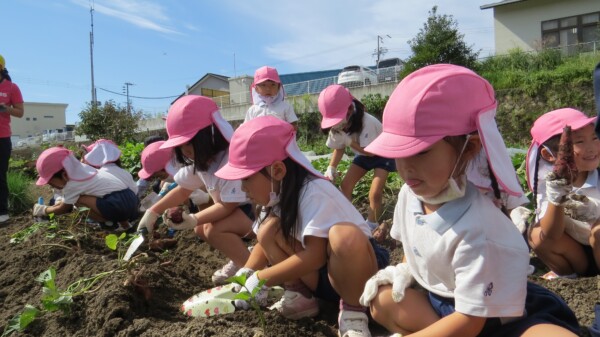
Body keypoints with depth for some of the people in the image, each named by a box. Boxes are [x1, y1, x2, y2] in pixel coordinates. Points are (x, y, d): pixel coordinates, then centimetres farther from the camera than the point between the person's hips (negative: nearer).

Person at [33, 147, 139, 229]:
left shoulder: (72, 185, -6)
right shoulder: (81, 169, 17)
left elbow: (64, 209, 14)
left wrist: (43, 210, 27)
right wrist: (61, 202, 36)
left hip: (119, 204, -9)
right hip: (129, 199, 9)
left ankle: (122, 222, -8)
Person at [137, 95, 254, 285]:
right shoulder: (201, 159, -2)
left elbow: (228, 206, -26)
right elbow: (182, 190, 7)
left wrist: (193, 219, -30)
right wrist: (153, 212, -1)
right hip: (235, 207, 9)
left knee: (214, 230, -24)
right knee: (201, 229, 0)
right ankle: (241, 258, 12)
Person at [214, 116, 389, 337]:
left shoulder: (314, 193, -26)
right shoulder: (279, 192, -1)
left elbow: (315, 255, -30)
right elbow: (265, 242, 6)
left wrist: (259, 280, -25)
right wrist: (244, 277, -11)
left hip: (356, 266, -7)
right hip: (317, 275, 7)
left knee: (344, 235, -39)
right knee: (269, 229, -13)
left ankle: (353, 309, -16)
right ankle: (300, 296, -1)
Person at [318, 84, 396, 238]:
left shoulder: (366, 122, -38)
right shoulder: (337, 126, -17)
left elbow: (370, 151, -31)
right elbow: (339, 148, -3)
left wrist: (349, 141, -36)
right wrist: (331, 169, -16)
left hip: (383, 154, -7)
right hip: (363, 154, 7)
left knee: (375, 194, -16)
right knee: (345, 185, 1)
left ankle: (371, 227, 6)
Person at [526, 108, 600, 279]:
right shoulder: (548, 182, -15)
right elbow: (551, 235, -23)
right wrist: (556, 198, -37)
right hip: (577, 257, 2)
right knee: (536, 234, -20)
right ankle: (566, 274, 6)